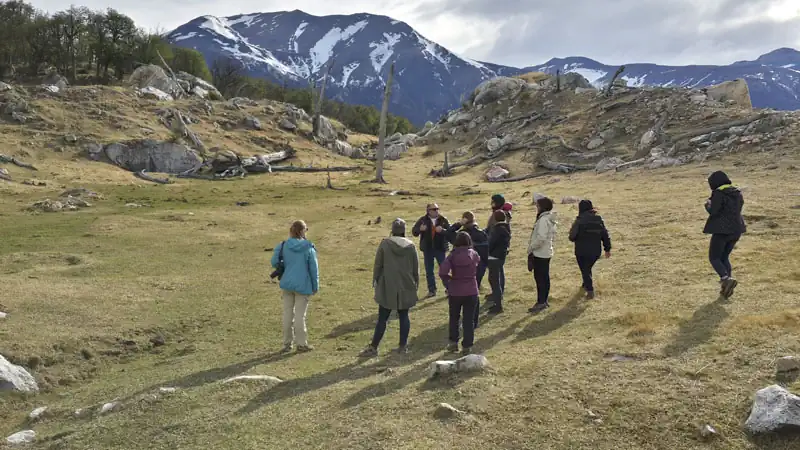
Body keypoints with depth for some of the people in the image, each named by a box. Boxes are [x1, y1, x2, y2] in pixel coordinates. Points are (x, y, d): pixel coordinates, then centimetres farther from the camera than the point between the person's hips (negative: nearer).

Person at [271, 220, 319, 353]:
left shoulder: (283, 246, -3)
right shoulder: (309, 248, -9)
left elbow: (274, 262, -4)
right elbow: (314, 269, -5)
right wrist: (315, 286, 5)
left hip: (287, 284, 3)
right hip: (303, 286, -3)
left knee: (288, 314, 11)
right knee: (300, 315, 3)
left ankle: (287, 343, 18)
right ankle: (301, 344, 12)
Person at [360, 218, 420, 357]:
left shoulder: (385, 244, -8)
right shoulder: (411, 246, -1)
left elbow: (378, 264, -3)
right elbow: (416, 268, 6)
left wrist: (375, 280, 10)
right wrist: (416, 283, 17)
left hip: (387, 287, -2)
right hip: (406, 287, 2)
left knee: (382, 318, 2)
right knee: (404, 316, 11)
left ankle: (374, 347, 4)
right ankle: (403, 345, 16)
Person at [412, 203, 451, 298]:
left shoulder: (443, 220, -3)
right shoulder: (423, 220, 1)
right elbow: (414, 231, 1)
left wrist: (442, 230, -28)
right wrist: (420, 229, -20)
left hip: (440, 248, -2)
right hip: (427, 249, 2)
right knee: (429, 271, 8)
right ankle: (432, 290, 19)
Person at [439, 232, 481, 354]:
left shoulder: (453, 255, -10)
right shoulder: (474, 254, -5)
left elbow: (442, 272, -19)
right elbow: (478, 261, 20)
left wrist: (448, 282, -4)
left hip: (455, 292, 0)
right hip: (471, 292, 0)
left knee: (454, 318, 19)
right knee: (469, 319, 7)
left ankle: (453, 342, 24)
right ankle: (467, 346, 10)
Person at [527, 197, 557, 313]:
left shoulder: (543, 220, -19)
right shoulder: (550, 220, 12)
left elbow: (541, 238, -26)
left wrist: (531, 248, -15)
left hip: (539, 253, -10)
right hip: (546, 252, 10)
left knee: (540, 278, -4)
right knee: (545, 277, 14)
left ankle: (541, 302, 0)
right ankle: (544, 301, 22)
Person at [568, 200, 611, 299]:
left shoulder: (579, 220, -15)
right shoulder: (598, 219, 0)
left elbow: (572, 237, -13)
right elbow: (605, 235, 4)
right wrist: (607, 249, 12)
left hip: (582, 251, -5)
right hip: (596, 251, 5)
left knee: (585, 270, 6)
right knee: (588, 268, 25)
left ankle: (590, 290, -4)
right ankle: (586, 285, 40)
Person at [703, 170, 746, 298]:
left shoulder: (719, 193, -13)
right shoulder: (737, 193, 11)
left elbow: (713, 211, -17)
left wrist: (708, 203, 4)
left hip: (722, 230, -8)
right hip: (736, 229, 8)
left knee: (714, 258, 3)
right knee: (724, 257, 18)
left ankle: (726, 279, -19)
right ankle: (727, 287, 10)